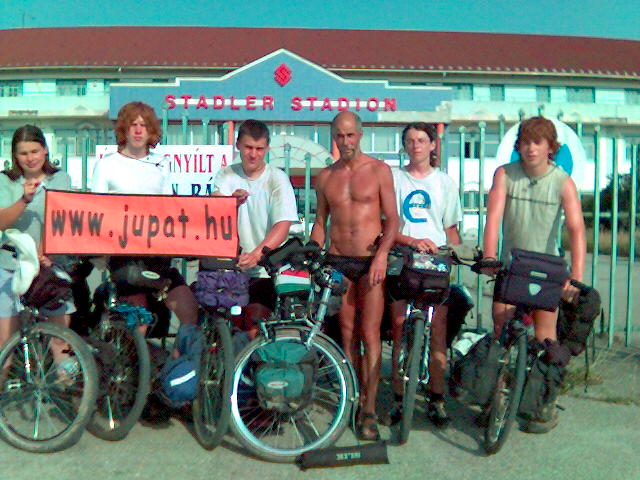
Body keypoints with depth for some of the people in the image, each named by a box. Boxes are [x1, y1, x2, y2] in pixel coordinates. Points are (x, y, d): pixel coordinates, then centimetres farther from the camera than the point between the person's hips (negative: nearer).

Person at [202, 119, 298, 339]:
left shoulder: (277, 178, -4)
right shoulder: (226, 176, 7)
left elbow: (282, 226, -16)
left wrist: (257, 253, -32)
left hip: (264, 271, -3)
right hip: (230, 266, 3)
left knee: (254, 332, -10)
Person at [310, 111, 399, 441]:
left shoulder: (378, 170, 1)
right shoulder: (325, 176, 11)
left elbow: (392, 218, -2)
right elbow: (320, 222, 15)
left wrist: (382, 255, -15)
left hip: (371, 261, -3)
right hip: (338, 261, 3)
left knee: (370, 335, -6)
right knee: (348, 334, 7)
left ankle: (369, 411, 0)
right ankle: (354, 400, 18)